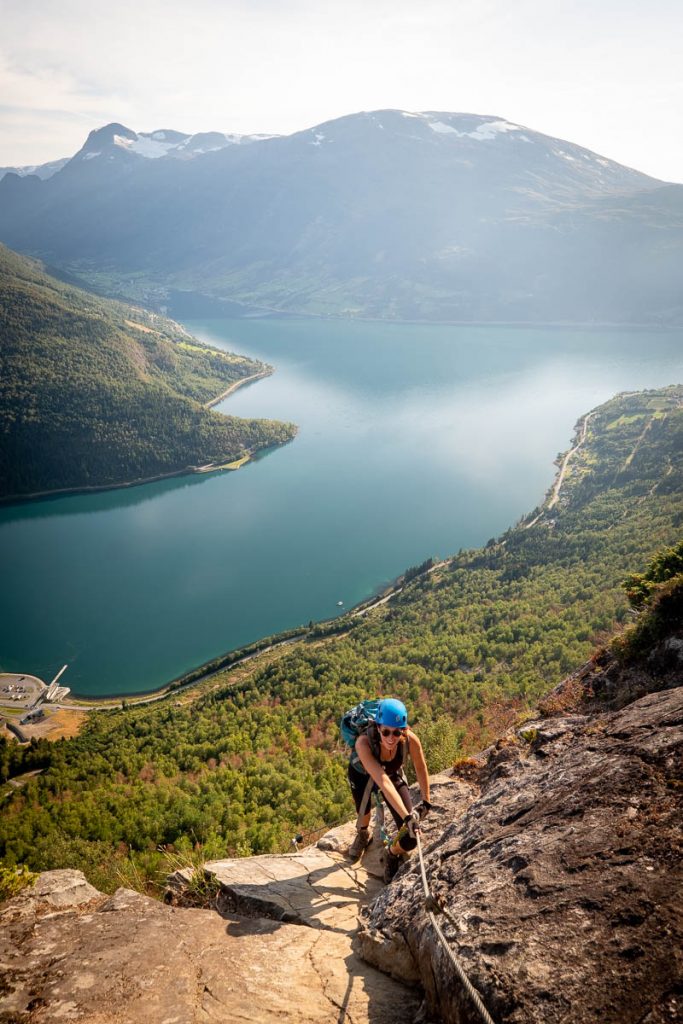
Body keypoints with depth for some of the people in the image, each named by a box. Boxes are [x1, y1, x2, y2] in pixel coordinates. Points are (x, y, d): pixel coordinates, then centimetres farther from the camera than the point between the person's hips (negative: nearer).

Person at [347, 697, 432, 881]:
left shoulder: (410, 739, -34)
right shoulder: (364, 742, -42)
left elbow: (421, 768, -14)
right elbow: (382, 781, -48)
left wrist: (426, 802, -6)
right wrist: (406, 815, -53)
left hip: (394, 774, 1)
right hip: (362, 775, -1)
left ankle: (392, 854, 26)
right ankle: (363, 834, 44)